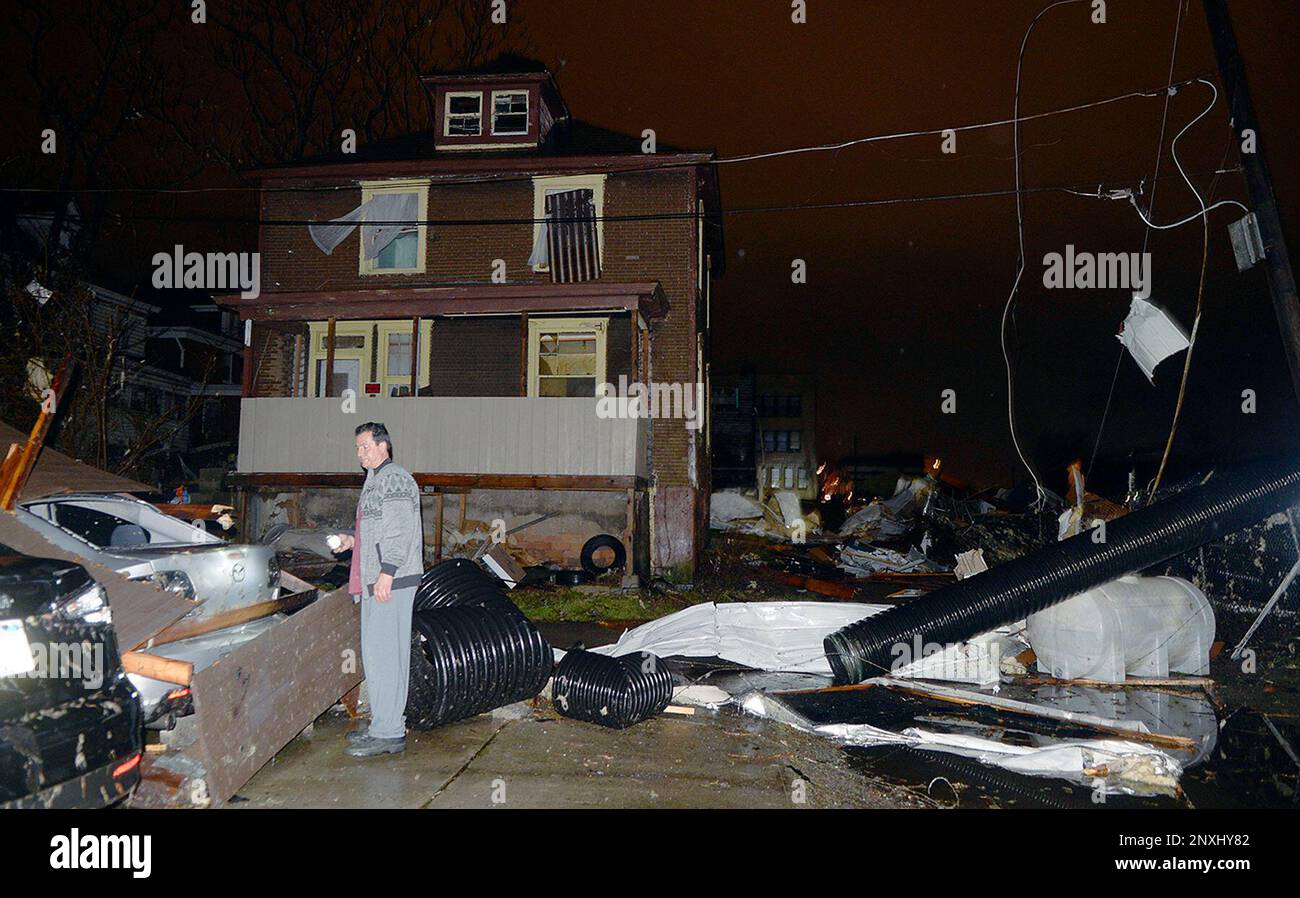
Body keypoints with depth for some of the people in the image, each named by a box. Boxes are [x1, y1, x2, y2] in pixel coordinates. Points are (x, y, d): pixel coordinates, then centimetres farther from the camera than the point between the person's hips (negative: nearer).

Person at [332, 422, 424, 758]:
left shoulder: (395, 478, -11)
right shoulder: (375, 479, 21)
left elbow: (401, 531, -20)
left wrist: (387, 572, -24)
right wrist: (352, 540, 16)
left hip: (391, 582, -11)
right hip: (374, 582, 11)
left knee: (384, 653, -9)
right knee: (375, 652, 14)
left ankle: (389, 733, -4)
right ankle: (384, 725, 23)